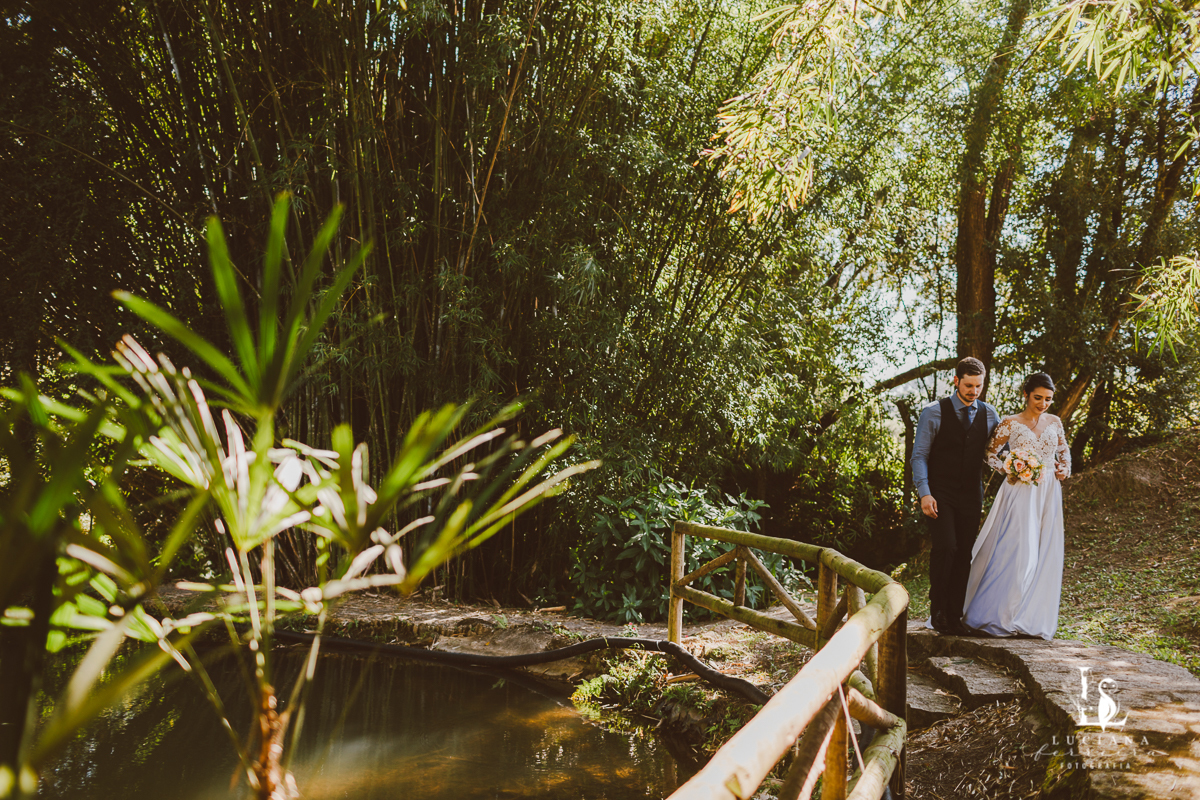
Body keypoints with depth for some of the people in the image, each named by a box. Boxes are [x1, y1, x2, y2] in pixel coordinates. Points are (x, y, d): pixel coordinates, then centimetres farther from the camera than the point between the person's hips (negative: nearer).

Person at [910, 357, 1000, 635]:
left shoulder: (989, 415, 8)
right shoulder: (934, 412, -2)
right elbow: (919, 455, -3)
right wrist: (924, 492, -13)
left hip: (971, 497, 4)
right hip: (939, 494, -3)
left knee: (964, 555, 2)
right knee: (946, 547, -18)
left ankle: (954, 616, 12)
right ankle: (938, 610, -4)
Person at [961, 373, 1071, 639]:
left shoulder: (1055, 422, 11)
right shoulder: (1010, 424, -2)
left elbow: (1064, 451, 23)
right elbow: (991, 454, 2)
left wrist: (1065, 468, 4)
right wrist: (1008, 470, -12)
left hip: (1048, 495, 5)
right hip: (1020, 494, -5)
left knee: (1044, 555, 4)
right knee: (1019, 552, -11)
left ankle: (1034, 617, 13)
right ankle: (1004, 615, -3)